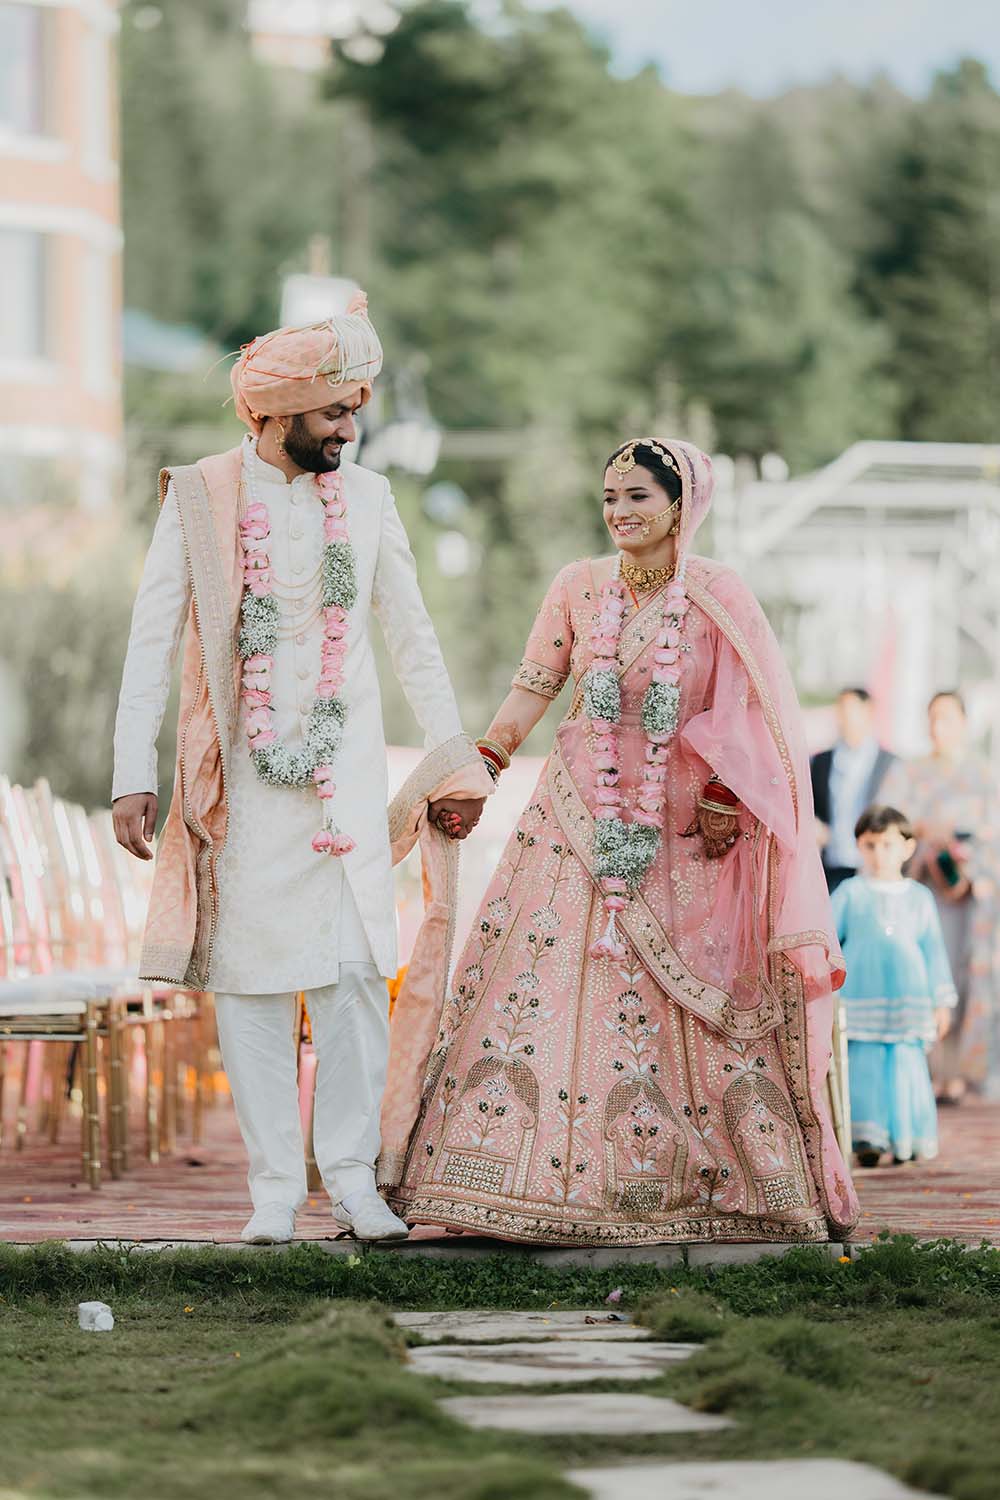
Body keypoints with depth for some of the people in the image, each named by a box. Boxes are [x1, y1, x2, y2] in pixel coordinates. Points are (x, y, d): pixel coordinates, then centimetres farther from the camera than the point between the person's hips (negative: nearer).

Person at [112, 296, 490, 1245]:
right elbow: (153, 641, -1)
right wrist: (133, 776, -7)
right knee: (250, 976, -1)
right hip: (241, 775, -2)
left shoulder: (366, 497, 8)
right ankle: (275, 1186, 5)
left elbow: (411, 639, 15)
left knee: (355, 970, -7)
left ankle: (352, 1175, 1)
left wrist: (454, 762, 12)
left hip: (343, 766, 2)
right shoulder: (200, 497, 0)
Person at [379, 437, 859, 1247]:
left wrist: (727, 800, -13)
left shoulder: (720, 600, -2)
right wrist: (482, 761, 0)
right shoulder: (578, 587, 5)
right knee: (535, 983, -6)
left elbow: (745, 716, -2)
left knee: (694, 1009, -2)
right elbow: (533, 688, 10)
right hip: (577, 827, 2)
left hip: (679, 834, -2)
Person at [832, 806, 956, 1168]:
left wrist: (942, 1002, 11)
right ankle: (868, 1141, -2)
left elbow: (933, 950, 12)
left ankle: (908, 1140, 5)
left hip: (908, 999, 1)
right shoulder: (850, 893, 5)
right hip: (860, 999, -1)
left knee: (908, 1067, -3)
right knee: (864, 1068, -6)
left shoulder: (919, 897, 10)